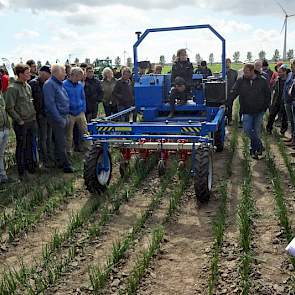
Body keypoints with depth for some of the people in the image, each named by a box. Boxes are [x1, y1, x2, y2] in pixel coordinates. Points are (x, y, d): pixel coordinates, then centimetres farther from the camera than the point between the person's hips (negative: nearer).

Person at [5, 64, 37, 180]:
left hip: (32, 122, 7)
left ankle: (30, 165, 32)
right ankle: (22, 171, 18)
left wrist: (34, 117, 10)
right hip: (21, 124, -6)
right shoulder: (13, 88, -14)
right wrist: (20, 121, -13)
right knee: (21, 147, 6)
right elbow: (9, 108, -15)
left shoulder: (28, 86, 9)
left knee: (30, 145, 16)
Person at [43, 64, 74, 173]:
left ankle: (59, 162, 26)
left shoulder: (60, 84, 15)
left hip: (64, 116, 9)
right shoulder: (49, 84, -13)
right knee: (61, 143, -3)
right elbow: (50, 103, -19)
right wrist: (58, 118, -20)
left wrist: (66, 115, 17)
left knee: (60, 141, 16)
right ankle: (66, 165, 3)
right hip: (57, 117, -9)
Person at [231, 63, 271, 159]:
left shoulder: (262, 81, -1)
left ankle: (254, 149, 22)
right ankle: (259, 146, 7)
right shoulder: (240, 81, -1)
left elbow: (268, 95, 8)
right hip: (247, 111, 0)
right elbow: (233, 93, -4)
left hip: (259, 111, 0)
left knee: (257, 131, 6)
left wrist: (265, 107, 1)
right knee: (247, 130, -11)